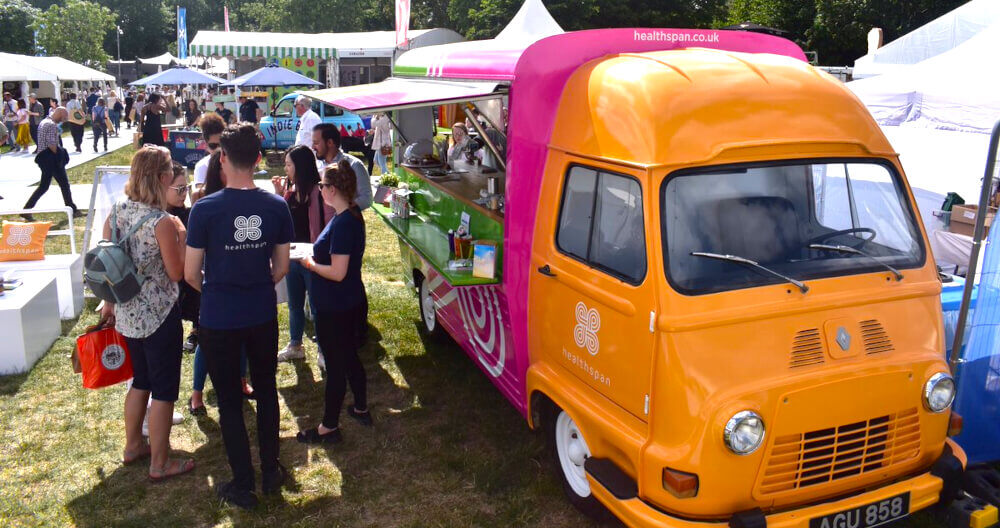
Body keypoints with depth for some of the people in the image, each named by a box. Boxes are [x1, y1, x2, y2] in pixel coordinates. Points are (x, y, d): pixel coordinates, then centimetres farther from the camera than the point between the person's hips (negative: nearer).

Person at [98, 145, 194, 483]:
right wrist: (180, 235, -6)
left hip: (126, 314, 7)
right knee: (164, 390, 7)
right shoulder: (162, 222, -21)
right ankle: (160, 464, 18)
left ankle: (133, 447, 39)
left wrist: (109, 302, 17)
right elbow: (177, 272, -16)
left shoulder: (116, 212, -1)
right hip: (159, 316, -7)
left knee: (141, 380, 25)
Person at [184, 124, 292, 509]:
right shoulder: (276, 207, -7)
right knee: (266, 392, 19)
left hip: (219, 321, -3)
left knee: (230, 402, 11)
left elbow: (190, 274, -9)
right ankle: (271, 472, 31)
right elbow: (281, 267, 1)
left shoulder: (205, 209, -16)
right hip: (263, 317, 3)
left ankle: (243, 486, 22)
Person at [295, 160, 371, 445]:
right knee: (350, 357, 23)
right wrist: (315, 254, 6)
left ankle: (329, 427, 18)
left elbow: (338, 272, -26)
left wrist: (310, 263, -12)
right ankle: (361, 409, 40)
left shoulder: (342, 223, -25)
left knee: (335, 366, 4)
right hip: (351, 303, 10)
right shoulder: (353, 216, 5)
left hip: (335, 309, -10)